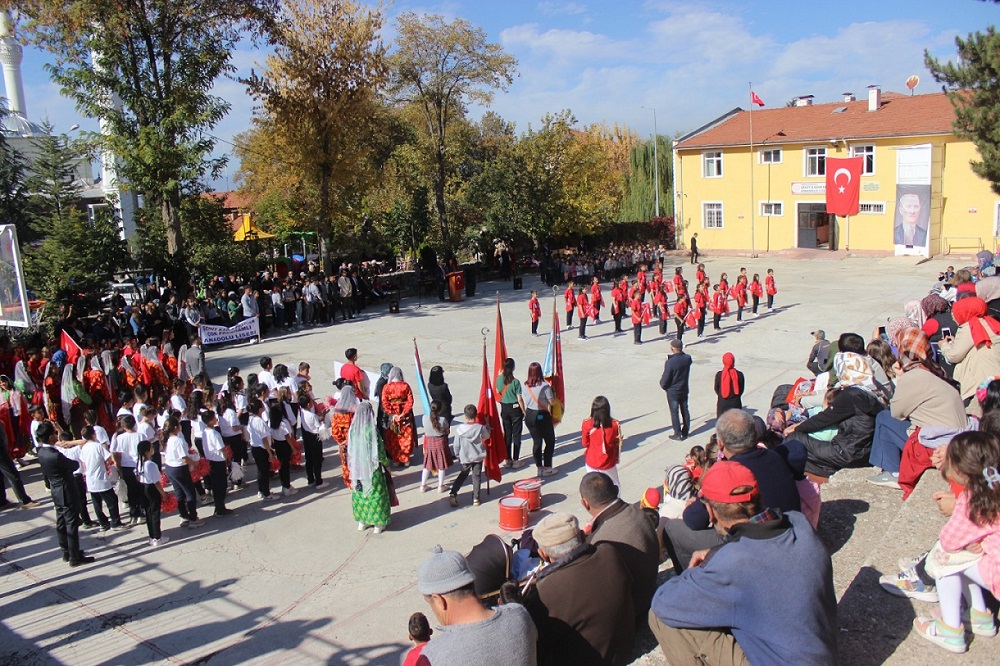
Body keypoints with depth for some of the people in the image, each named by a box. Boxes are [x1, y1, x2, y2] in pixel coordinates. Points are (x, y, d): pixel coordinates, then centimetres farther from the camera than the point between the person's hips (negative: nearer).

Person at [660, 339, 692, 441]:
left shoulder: (670, 362, -26)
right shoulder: (688, 358, -10)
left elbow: (665, 379, -19)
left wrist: (663, 385, 3)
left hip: (673, 391, -5)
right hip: (684, 389, 5)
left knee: (674, 412, 6)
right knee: (684, 410, 17)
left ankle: (678, 434, 13)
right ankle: (685, 432, 27)